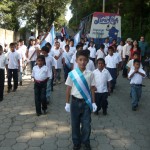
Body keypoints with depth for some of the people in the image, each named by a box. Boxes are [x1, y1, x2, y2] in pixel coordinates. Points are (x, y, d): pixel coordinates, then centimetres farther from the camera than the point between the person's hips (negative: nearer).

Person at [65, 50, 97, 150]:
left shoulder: (90, 74, -6)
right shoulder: (72, 74, -8)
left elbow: (92, 89, 0)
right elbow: (68, 89, -2)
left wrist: (93, 102, 2)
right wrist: (67, 103, 0)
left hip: (86, 102, 0)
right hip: (75, 102, 0)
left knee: (86, 124, 9)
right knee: (75, 124, 13)